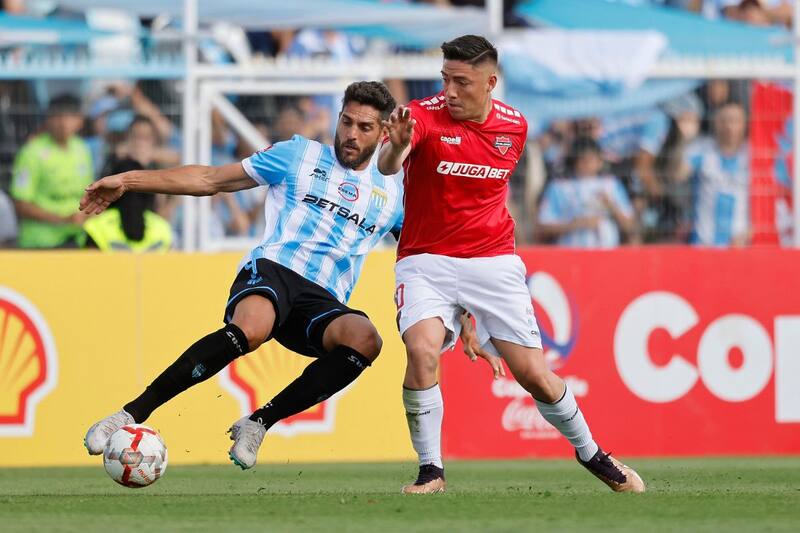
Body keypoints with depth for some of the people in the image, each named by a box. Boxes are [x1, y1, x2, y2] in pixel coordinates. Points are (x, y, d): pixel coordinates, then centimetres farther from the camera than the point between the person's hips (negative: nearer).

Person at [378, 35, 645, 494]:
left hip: (494, 262, 2)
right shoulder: (424, 117, -12)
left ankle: (591, 454, 25)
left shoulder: (514, 127, 2)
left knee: (535, 374, -1)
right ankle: (431, 471, -13)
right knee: (422, 351, -27)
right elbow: (387, 166, -34)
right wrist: (397, 146, -55)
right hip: (427, 262, -2)